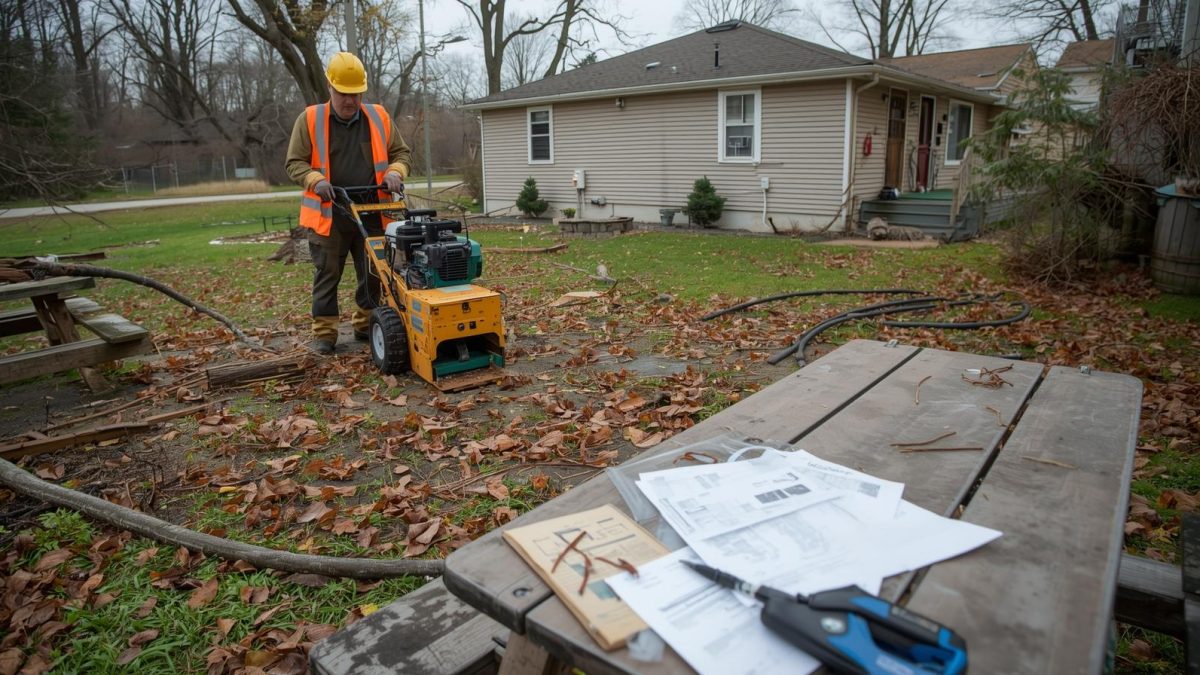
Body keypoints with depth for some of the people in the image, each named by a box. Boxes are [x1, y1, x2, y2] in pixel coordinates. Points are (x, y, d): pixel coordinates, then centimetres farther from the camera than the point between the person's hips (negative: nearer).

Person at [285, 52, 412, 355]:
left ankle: (366, 325, 24)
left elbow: (402, 152, 13)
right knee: (327, 275, 3)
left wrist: (394, 172, -9)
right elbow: (295, 163, 2)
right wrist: (316, 180, -18)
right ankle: (324, 333, 12)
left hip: (371, 214, 3)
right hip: (328, 215, -2)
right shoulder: (310, 119, 1)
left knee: (373, 275, 9)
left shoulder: (379, 117, 7)